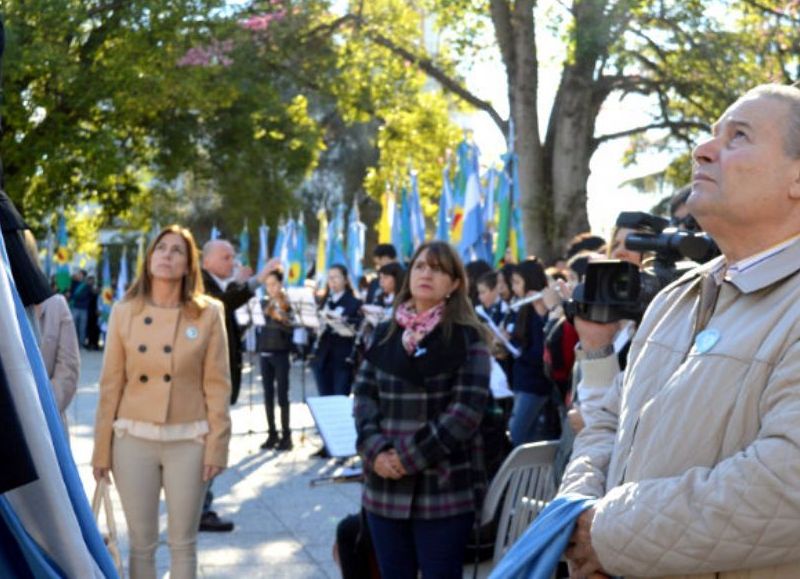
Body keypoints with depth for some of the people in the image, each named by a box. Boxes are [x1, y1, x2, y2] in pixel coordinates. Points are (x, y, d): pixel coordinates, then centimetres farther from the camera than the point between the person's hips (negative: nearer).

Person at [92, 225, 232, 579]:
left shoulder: (208, 313, -1)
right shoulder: (124, 312, 3)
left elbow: (217, 386, -1)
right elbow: (110, 385, 4)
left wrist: (216, 446, -5)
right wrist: (102, 449, 3)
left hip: (188, 441, -1)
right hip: (134, 439, 1)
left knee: (183, 543, 8)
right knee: (141, 543, 7)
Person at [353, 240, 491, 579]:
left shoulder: (468, 338, -2)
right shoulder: (386, 334, 12)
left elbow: (467, 408, -11)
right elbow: (364, 396, 8)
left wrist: (410, 457, -15)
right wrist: (376, 450, -10)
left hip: (444, 488, -4)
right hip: (385, 486, 5)